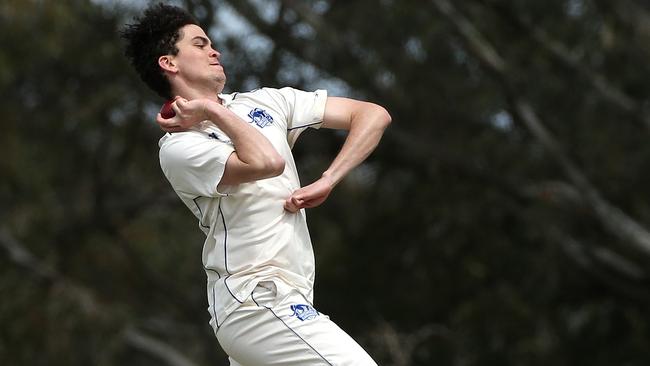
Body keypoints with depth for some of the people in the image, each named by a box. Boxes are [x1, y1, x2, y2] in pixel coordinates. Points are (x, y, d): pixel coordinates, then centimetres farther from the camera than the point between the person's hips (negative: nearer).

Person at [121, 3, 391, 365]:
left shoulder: (265, 103, 15)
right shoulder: (179, 148, -6)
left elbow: (374, 115, 11)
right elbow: (268, 163, -24)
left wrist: (327, 182, -3)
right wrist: (212, 110, -10)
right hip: (258, 303, -8)